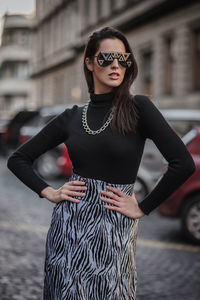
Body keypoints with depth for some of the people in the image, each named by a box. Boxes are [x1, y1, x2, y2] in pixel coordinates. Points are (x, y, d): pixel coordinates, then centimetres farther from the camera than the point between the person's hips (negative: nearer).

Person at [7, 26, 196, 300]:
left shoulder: (138, 108, -6)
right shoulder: (72, 117, 5)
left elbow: (184, 163, -15)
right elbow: (18, 159, 13)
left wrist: (143, 208, -9)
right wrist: (49, 192, 0)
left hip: (113, 232, -3)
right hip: (68, 228, 3)